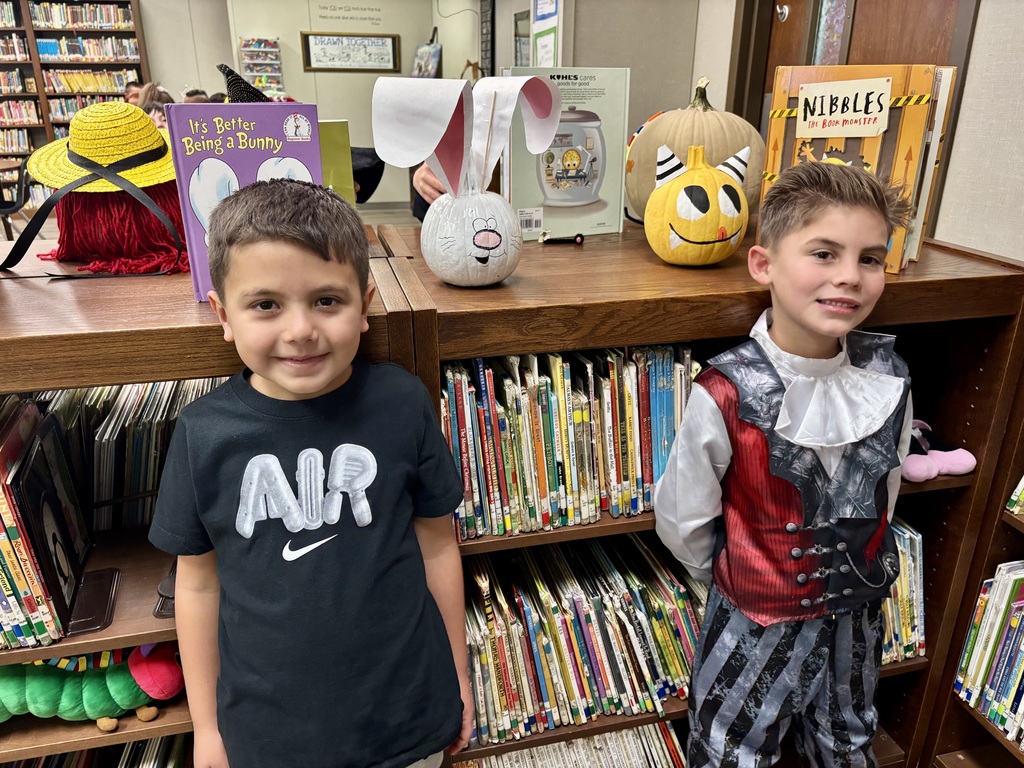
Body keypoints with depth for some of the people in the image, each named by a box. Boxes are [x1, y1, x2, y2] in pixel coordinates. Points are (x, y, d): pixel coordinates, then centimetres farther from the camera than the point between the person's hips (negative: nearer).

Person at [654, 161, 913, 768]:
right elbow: (683, 522, -14)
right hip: (757, 627, -3)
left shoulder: (888, 380, -13)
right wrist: (741, 581, 1)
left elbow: (885, 493, 4)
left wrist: (857, 574, 11)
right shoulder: (728, 397, -27)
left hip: (858, 622, 4)